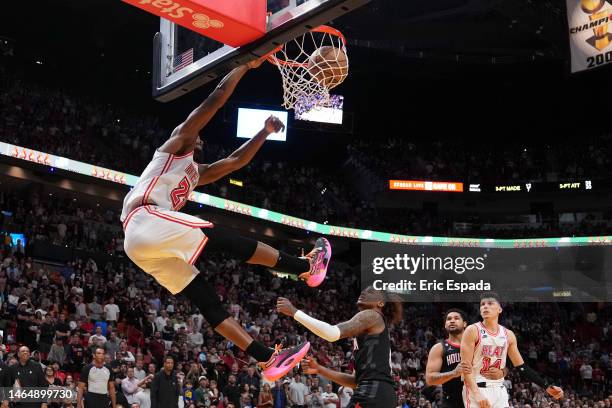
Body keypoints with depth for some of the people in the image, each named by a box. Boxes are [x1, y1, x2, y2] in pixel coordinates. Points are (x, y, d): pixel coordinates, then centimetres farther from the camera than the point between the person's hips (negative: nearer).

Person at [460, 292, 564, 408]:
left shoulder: (508, 335, 8)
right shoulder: (473, 331, -8)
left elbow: (522, 367, 11)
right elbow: (466, 366, -13)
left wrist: (547, 387, 4)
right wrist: (477, 394, -24)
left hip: (499, 390, 5)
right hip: (476, 390, -5)